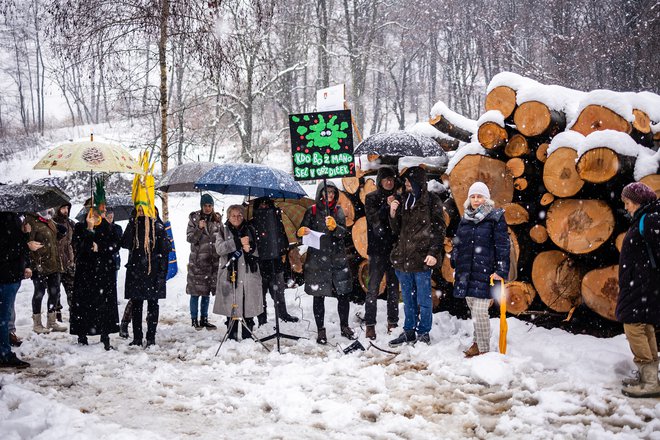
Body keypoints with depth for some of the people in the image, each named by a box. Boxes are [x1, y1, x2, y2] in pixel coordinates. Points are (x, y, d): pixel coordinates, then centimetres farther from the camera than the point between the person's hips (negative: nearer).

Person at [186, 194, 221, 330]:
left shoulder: (217, 218, 9)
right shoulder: (194, 218, -1)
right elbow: (189, 238, -6)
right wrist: (199, 228, -19)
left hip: (213, 260, 3)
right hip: (197, 260, -3)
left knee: (207, 291, 10)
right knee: (196, 291, 0)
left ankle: (204, 319, 18)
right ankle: (194, 319, 10)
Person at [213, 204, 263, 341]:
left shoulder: (249, 230, 14)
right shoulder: (223, 231, 9)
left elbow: (258, 251, 12)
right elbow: (219, 249, -8)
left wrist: (249, 249, -9)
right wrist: (238, 242, -16)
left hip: (249, 274, 2)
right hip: (230, 275, -2)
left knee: (249, 307, 1)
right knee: (231, 308, -3)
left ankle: (247, 337, 12)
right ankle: (232, 337, 8)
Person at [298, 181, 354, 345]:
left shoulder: (338, 210, 9)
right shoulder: (312, 211, 3)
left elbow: (343, 232, -3)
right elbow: (301, 232, 3)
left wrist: (334, 227, -23)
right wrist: (302, 232, -21)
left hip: (338, 258, 2)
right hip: (317, 259, -2)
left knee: (343, 294, 4)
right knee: (319, 296, 3)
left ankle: (344, 326, 21)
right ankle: (320, 330, 14)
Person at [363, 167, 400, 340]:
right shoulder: (371, 198, 2)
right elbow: (373, 219, -11)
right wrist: (387, 207, -20)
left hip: (394, 248, 3)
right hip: (378, 249, -3)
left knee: (394, 287, 10)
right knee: (373, 288, -4)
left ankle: (393, 322, 19)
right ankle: (370, 324, 1)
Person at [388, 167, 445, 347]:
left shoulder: (431, 201, -2)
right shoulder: (404, 201, 15)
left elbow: (438, 229, -6)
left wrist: (433, 252, -14)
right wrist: (393, 214, -1)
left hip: (422, 258, -6)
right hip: (403, 258, 6)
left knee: (423, 299, 2)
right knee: (408, 299, 14)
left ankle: (423, 333, 13)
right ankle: (409, 332, 23)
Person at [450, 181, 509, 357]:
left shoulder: (495, 217, -3)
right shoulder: (465, 219, 14)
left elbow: (503, 245, -7)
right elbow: (457, 244, 21)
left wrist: (501, 271, -13)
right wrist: (455, 267, 18)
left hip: (485, 272, -6)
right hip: (466, 273, 6)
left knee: (480, 312, -9)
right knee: (473, 311, 13)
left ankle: (484, 349, 2)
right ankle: (477, 343, 27)